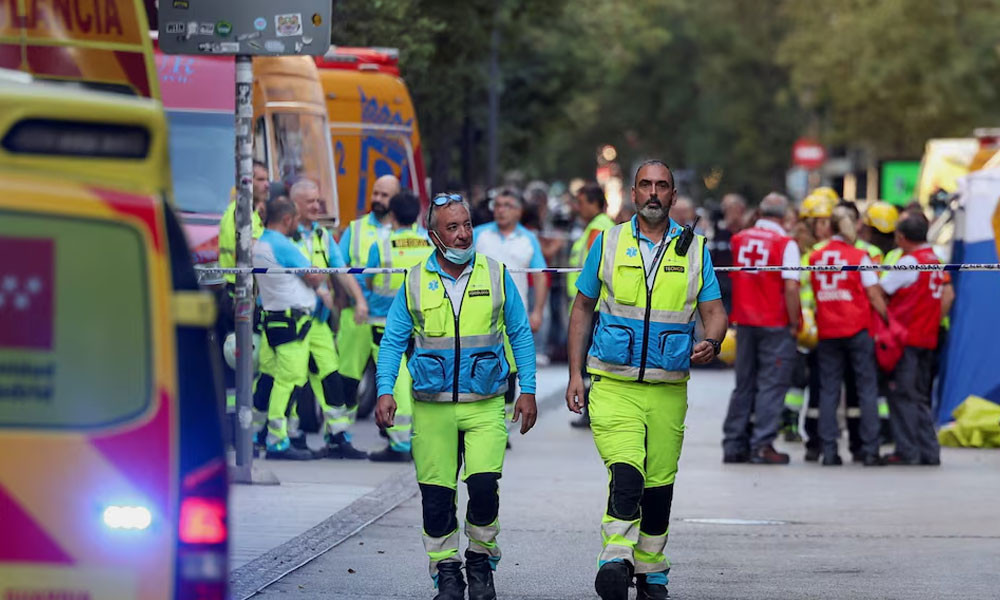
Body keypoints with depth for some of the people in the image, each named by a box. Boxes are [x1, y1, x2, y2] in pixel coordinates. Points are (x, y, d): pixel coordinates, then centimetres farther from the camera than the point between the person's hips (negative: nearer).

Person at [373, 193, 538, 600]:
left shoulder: (496, 276, 2)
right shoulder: (415, 283, 3)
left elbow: (520, 334, 8)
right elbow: (393, 341, 8)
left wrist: (528, 391, 4)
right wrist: (385, 391, -3)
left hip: (485, 406, -1)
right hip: (432, 407, 1)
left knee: (484, 486, -13)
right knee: (436, 496, 0)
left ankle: (481, 562, 8)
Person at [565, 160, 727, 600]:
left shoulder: (694, 249, 7)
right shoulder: (608, 243, 5)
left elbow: (714, 311, 7)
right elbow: (582, 308, 11)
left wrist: (711, 342, -17)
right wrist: (575, 373, 5)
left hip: (668, 388, 2)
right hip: (614, 385, -2)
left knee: (659, 483, 7)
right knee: (626, 474, -21)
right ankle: (615, 561, -28)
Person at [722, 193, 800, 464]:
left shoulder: (739, 239, 4)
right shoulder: (785, 244, -11)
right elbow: (791, 287, -16)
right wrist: (794, 323, -8)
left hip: (744, 321, 5)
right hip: (775, 324, -5)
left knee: (744, 384, 13)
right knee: (771, 385, 0)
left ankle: (734, 444, 14)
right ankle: (762, 445, -4)